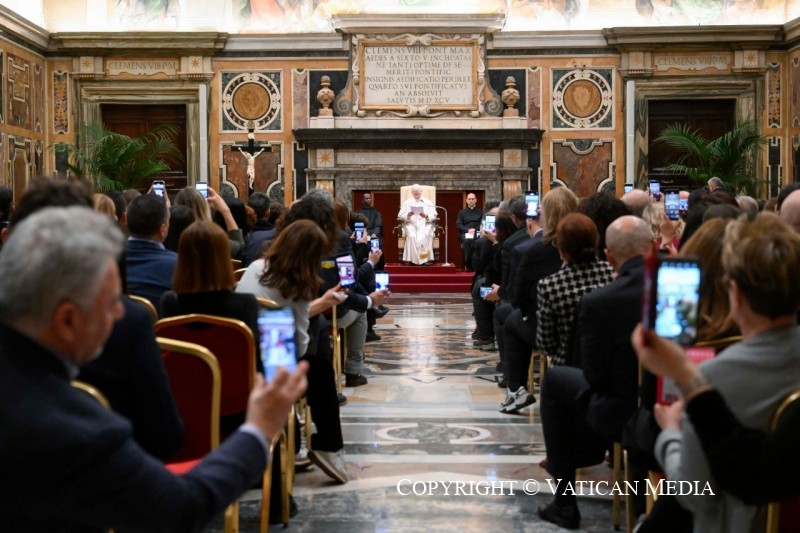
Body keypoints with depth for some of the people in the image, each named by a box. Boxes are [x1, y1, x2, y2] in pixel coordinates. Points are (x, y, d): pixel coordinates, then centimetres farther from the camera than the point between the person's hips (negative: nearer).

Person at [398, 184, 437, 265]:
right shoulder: (406, 203, 18)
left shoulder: (428, 203, 16)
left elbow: (433, 216, 6)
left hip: (424, 224, 0)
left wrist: (426, 216, -14)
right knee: (412, 236, -33)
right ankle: (412, 259, -31)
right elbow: (400, 216, 9)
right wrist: (408, 215, -12)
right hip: (411, 224, 0)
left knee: (424, 235, -34)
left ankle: (425, 258, -34)